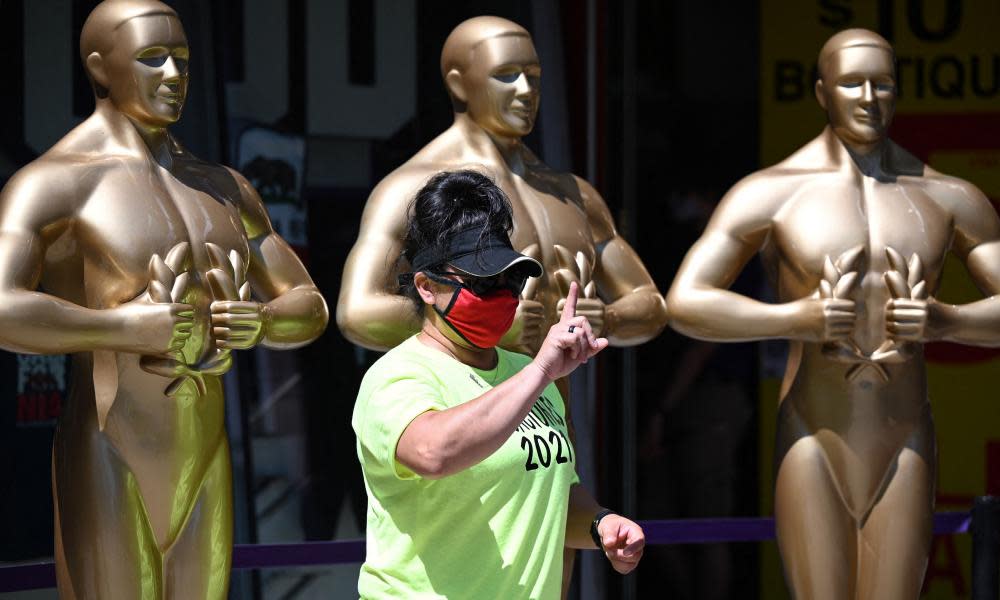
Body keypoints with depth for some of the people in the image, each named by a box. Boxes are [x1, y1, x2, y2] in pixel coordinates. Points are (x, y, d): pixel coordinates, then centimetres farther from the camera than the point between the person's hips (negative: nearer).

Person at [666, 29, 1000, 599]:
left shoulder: (949, 197, 3)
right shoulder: (769, 193, -5)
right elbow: (685, 305, -11)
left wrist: (943, 321, -20)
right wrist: (800, 317, -25)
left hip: (903, 457, 2)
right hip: (813, 450, -2)